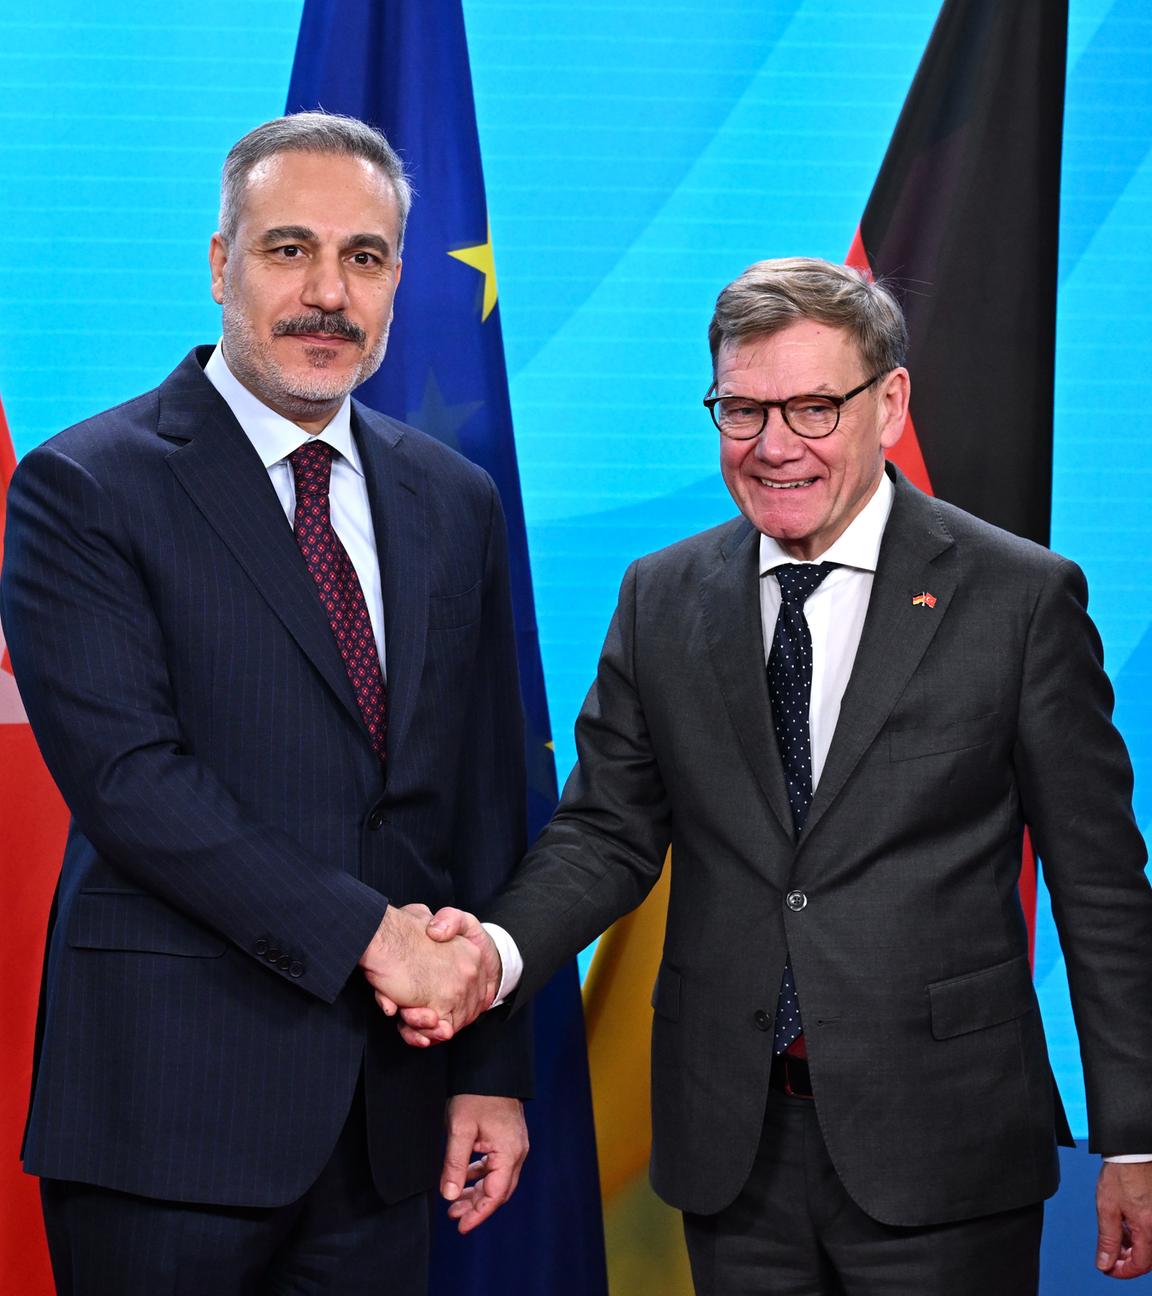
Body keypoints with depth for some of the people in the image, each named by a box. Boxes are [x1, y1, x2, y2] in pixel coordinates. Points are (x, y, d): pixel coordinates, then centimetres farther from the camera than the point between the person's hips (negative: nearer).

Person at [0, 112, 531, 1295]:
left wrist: (495, 1067, 8)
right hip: (170, 1108, -5)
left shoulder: (455, 502, 12)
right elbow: (126, 775, -16)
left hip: (384, 1108, 5)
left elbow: (485, 799, 12)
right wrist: (365, 933, -17)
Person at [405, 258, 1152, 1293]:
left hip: (941, 1161, -3)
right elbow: (609, 831, 7)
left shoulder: (1022, 597, -5)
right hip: (732, 1149, 3)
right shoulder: (661, 599, 6)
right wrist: (501, 948, -14)